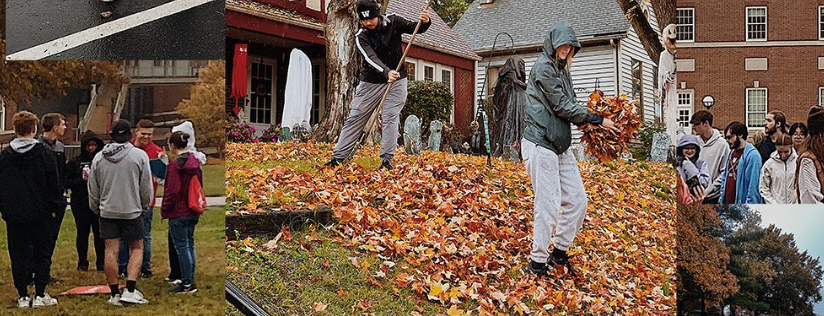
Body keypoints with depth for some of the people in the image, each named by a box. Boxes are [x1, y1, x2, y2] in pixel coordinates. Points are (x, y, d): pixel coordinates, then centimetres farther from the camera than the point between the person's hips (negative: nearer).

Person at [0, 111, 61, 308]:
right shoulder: (44, 153, -5)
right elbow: (54, 184, -4)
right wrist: (53, 207, 6)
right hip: (40, 213, -2)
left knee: (18, 255, 7)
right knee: (41, 254, 6)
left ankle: (23, 296, 9)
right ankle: (40, 295, 6)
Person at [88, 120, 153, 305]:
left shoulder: (98, 158, 4)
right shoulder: (140, 155, -6)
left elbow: (93, 189, 9)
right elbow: (146, 187, -2)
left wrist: (96, 209, 22)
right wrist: (144, 207, 12)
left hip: (107, 211, 3)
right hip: (132, 211, -3)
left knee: (111, 251, 5)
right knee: (136, 248, 7)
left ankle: (114, 294, 10)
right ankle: (130, 290, -4)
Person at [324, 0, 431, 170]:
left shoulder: (393, 22, -7)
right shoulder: (361, 37, -14)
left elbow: (415, 28, -11)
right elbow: (371, 59, -28)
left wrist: (425, 22, -36)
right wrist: (387, 72, -46)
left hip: (396, 79, 0)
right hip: (371, 82, 0)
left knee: (390, 117, -10)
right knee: (355, 117, 0)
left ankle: (386, 160, -4)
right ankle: (338, 157, 6)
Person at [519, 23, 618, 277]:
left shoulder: (561, 70, 20)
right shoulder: (543, 67, -9)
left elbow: (569, 105, 19)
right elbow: (562, 105, -13)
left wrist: (590, 119, 0)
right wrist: (597, 120, -8)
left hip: (560, 146, 9)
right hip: (540, 144, -9)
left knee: (577, 200, 7)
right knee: (549, 204, -8)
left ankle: (559, 253, 22)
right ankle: (537, 264, 3)